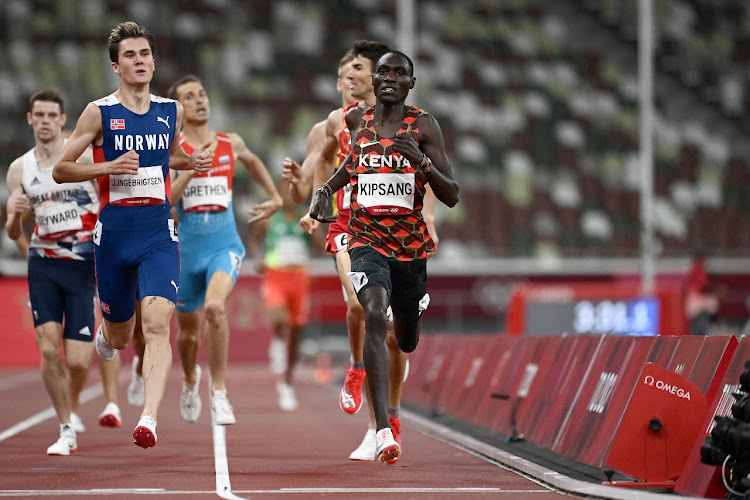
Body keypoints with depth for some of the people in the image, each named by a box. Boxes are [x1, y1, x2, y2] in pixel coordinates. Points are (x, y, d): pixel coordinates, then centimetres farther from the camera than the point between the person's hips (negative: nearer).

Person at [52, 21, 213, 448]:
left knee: (157, 323, -21)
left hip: (159, 230, 1)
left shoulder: (172, 111, 7)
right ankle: (104, 333, 51)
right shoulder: (99, 112, -3)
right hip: (114, 232, -1)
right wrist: (109, 167, -15)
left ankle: (150, 419, -27)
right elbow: (61, 170, -1)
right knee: (120, 337, 13)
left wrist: (193, 162, 6)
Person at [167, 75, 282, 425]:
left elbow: (252, 162, 30)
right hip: (187, 249, 0)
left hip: (225, 245, 0)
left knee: (215, 306, -30)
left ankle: (219, 393, -20)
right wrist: (192, 169, -24)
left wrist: (275, 197, 26)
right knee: (189, 330, 14)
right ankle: (191, 381, 49)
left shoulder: (231, 144, 5)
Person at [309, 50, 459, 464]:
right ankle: (383, 429, -35)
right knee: (375, 315, -29)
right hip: (367, 239, -1)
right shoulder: (356, 120, 2)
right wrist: (325, 189, 8)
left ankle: (407, 314, 61)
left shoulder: (424, 126, -5)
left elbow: (452, 197, -9)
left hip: (411, 245, 1)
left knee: (407, 342, 17)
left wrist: (421, 161, -25)